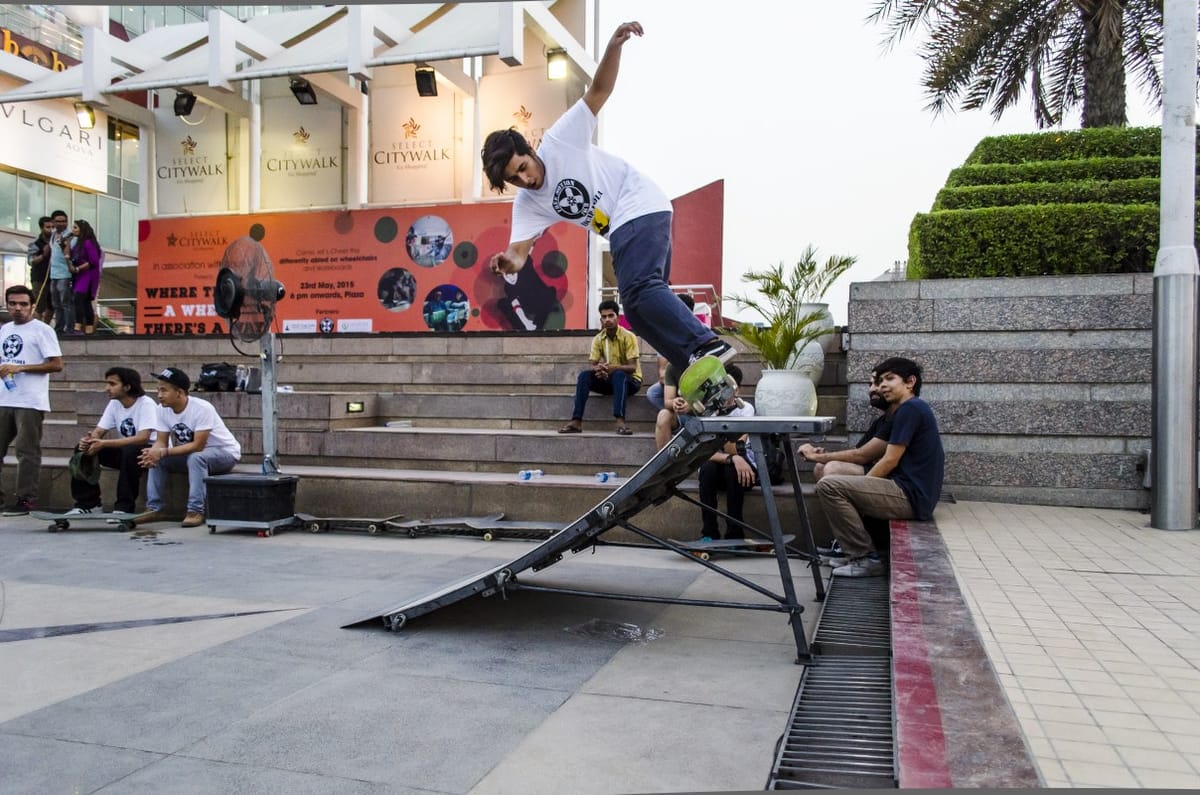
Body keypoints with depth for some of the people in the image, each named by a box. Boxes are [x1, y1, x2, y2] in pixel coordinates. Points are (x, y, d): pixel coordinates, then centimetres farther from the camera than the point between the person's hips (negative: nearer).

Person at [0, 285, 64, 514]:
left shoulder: (42, 330, -4)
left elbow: (56, 365, -11)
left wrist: (20, 368, -16)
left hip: (29, 402, -7)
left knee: (27, 451, -3)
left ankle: (26, 498, 3)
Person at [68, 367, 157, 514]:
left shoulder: (146, 404, -19)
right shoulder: (114, 404, 4)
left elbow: (142, 438, -30)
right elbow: (99, 431, 1)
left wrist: (104, 444, -34)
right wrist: (88, 440, -25)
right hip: (124, 452, 7)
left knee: (129, 451, -38)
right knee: (82, 448, -5)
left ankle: (124, 507, -24)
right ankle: (87, 503, 3)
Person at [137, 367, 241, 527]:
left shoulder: (202, 409, -29)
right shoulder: (162, 410, -8)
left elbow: (198, 446, -31)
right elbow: (161, 442, -6)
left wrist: (164, 452, -36)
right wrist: (152, 453, -30)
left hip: (225, 452, -7)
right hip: (190, 452, 7)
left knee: (196, 458, -36)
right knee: (156, 459, -10)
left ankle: (196, 511, -30)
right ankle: (154, 508, -4)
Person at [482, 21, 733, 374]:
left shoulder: (559, 140, -9)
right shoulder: (527, 205, 5)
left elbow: (599, 91, -10)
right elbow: (519, 250, -9)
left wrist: (614, 45, -26)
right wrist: (508, 261, -33)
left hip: (640, 207, -8)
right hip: (621, 229, 8)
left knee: (639, 290, -26)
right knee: (639, 308, 5)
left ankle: (709, 346, -35)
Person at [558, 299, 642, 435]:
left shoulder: (628, 336, -14)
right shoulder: (598, 339, -1)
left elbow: (633, 367, -20)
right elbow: (592, 365, -7)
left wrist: (614, 367, -40)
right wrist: (598, 369, -33)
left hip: (630, 380, -4)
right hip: (609, 379, 4)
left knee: (618, 375, -38)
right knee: (584, 375, -21)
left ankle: (620, 421, -50)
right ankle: (576, 421, -30)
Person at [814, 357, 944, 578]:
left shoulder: (910, 408, -11)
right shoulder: (915, 409, 21)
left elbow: (889, 461, -14)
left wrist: (860, 485, -2)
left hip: (910, 496, -11)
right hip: (913, 495, 11)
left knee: (828, 486, -18)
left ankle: (865, 558, -12)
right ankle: (855, 551, 17)